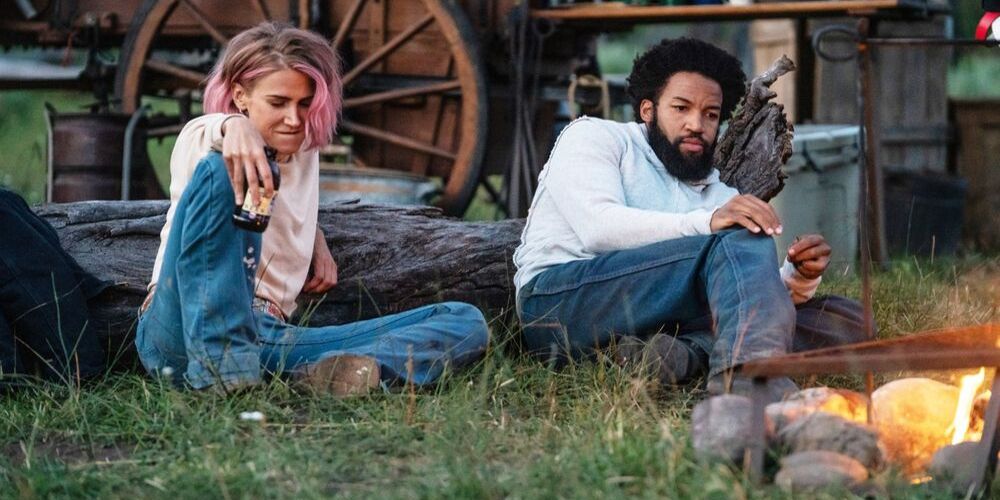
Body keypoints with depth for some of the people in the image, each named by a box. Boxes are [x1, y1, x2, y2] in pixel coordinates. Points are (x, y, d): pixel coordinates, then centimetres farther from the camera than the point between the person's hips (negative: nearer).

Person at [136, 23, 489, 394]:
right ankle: (220, 366, -37)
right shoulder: (207, 141, 5)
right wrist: (232, 125, -44)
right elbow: (204, 132, -20)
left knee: (464, 322, -8)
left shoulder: (304, 155, 21)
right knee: (218, 169, -28)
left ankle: (326, 373, -37)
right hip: (185, 332, -5)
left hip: (267, 339, 5)